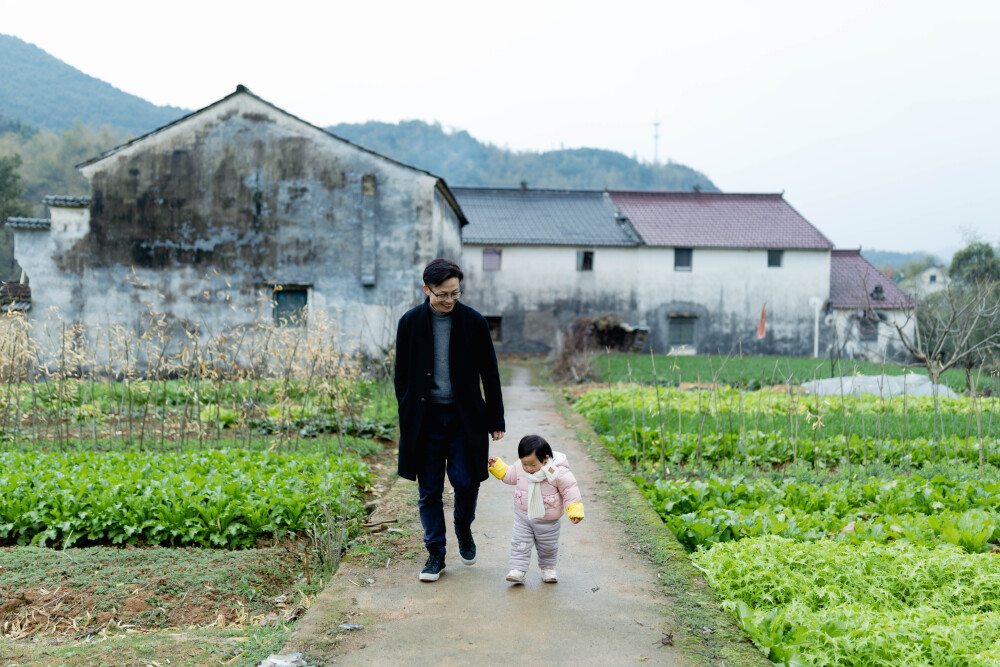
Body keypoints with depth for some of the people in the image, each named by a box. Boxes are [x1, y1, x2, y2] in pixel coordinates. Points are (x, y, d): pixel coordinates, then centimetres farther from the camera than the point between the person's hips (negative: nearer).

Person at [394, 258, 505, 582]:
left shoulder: (474, 322, -2)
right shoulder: (410, 322, 0)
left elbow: (490, 374, 4)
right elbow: (401, 375, 7)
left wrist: (496, 419, 3)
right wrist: (407, 416, 1)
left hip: (464, 417, -1)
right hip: (425, 418, 1)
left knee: (466, 482, -2)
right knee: (429, 490, 5)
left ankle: (464, 531, 29)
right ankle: (436, 554, 20)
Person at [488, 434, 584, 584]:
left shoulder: (558, 472, -25)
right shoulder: (519, 467, -11)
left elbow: (569, 490, -15)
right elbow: (509, 475, 10)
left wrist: (574, 510, -18)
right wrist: (497, 466, 0)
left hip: (547, 520, -2)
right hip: (522, 516, 2)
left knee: (548, 546, 15)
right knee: (520, 542, -2)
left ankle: (548, 567, 38)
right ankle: (518, 569, 7)